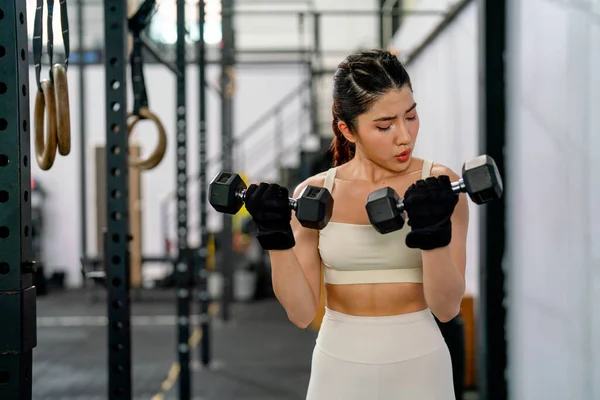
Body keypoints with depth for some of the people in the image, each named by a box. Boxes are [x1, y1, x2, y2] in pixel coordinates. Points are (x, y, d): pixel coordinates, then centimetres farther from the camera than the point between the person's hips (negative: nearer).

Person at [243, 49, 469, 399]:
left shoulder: (438, 185, -7)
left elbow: (447, 307, -11)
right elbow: (301, 312, -5)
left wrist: (433, 233, -25)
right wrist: (277, 239, -17)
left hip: (418, 367, -1)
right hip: (339, 367, 1)